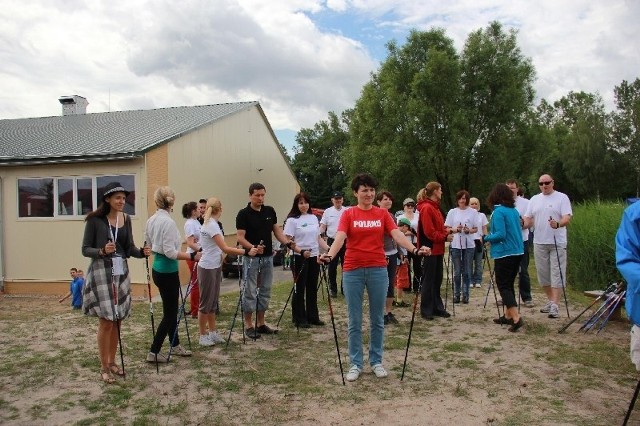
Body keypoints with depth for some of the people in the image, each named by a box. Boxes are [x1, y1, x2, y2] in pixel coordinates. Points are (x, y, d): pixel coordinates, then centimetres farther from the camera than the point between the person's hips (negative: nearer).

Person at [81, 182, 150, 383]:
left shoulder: (126, 219, 6)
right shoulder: (95, 219, -9)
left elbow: (129, 248, 8)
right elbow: (85, 249, -7)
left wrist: (142, 252, -12)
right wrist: (102, 251, -25)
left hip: (121, 272, 5)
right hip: (101, 272, -5)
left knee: (117, 321, 11)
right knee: (106, 321, -3)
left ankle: (112, 361, 25)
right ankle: (104, 367, 10)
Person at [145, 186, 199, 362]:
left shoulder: (151, 220, 5)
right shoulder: (168, 222, -21)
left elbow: (148, 244, 15)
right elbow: (170, 252, -24)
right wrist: (192, 256, -23)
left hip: (157, 268, 9)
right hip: (168, 270, -9)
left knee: (171, 309, 19)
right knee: (169, 312, 3)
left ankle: (175, 345, 31)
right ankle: (153, 352, 9)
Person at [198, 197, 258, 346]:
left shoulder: (210, 224, 9)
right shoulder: (212, 225, -20)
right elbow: (225, 248, -26)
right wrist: (247, 252, -26)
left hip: (215, 267, 9)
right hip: (208, 268, -9)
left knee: (213, 302, 15)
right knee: (206, 303, 2)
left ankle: (213, 333, 24)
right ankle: (203, 336, 14)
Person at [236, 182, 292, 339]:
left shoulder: (270, 211, 6)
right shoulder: (243, 214, -10)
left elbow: (277, 230, 9)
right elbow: (240, 237, -14)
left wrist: (288, 243, -8)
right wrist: (253, 247, -31)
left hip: (268, 257, 6)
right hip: (251, 258, -5)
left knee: (265, 291, 10)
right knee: (250, 292, 0)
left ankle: (261, 323, 21)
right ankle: (248, 325, 10)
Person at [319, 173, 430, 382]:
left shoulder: (383, 214, 5)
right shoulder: (348, 214, 0)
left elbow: (397, 235, -7)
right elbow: (340, 237, -14)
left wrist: (415, 249, -25)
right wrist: (329, 255, -34)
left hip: (378, 270, 1)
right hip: (353, 271, -1)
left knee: (377, 320, 10)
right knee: (355, 321, 6)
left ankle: (376, 361, 24)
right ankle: (356, 363, 18)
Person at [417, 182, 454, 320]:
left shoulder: (435, 207, 15)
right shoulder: (426, 208, -16)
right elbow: (429, 232, -21)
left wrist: (446, 230, 2)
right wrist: (445, 237, -13)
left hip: (437, 249, 10)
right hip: (430, 249, -10)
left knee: (437, 280, 14)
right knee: (428, 280, -1)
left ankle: (437, 307, 23)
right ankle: (426, 310, 8)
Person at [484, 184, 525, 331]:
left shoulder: (498, 212, -13)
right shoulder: (514, 211, 10)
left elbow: (500, 234, -20)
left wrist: (487, 238, -3)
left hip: (504, 253, -8)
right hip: (517, 252, 8)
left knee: (503, 286, -4)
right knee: (509, 284, 16)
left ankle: (516, 318, -14)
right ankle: (508, 316, 23)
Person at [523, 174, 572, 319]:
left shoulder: (562, 198, -3)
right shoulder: (534, 199, 12)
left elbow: (567, 218, -13)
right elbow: (528, 219, 12)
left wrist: (558, 224, -33)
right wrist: (522, 224, -11)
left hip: (557, 243, -5)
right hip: (539, 243, 5)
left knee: (557, 274, -6)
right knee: (543, 274, 11)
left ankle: (554, 305, -8)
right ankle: (550, 301, 26)